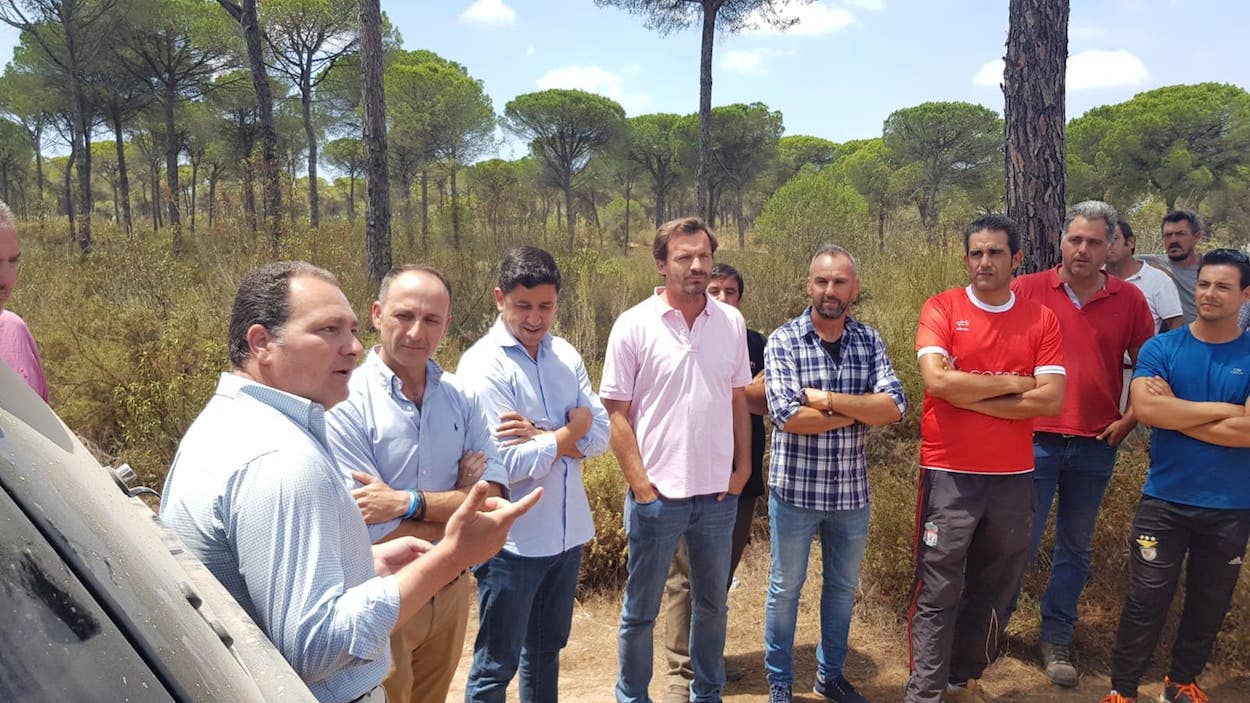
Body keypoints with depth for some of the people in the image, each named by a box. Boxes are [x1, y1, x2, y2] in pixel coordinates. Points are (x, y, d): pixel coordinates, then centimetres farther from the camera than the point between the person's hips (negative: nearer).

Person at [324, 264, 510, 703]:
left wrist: (409, 501, -24)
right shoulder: (345, 403, -19)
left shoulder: (459, 397, -2)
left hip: (451, 592, 5)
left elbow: (493, 495, -10)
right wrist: (457, 504, -11)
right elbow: (372, 530, -23)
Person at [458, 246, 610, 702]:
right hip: (513, 541, -6)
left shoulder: (566, 356, 3)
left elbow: (600, 436, -4)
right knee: (497, 665, 9)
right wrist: (568, 432, -11)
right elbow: (510, 465, -22)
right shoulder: (483, 365, -16)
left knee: (546, 651, 22)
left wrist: (541, 435, -18)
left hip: (567, 532, 6)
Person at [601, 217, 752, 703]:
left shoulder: (731, 322, 2)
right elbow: (616, 413, -8)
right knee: (640, 611, 11)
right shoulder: (634, 325, -9)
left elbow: (738, 400, 10)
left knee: (712, 604, 19)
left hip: (719, 494, 4)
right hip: (657, 495, -3)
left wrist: (742, 467, 5)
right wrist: (640, 484, -11)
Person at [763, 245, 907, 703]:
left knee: (842, 588, 19)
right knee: (785, 589, 12)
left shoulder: (869, 341, 0)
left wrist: (828, 398, -20)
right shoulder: (783, 340, -10)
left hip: (852, 492, 4)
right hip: (795, 490, -3)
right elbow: (787, 416, -22)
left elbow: (895, 406, -13)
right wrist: (860, 412, -15)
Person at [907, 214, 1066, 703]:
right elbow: (937, 379, -18)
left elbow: (1050, 400, -7)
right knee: (938, 590, 1)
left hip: (1013, 477, 4)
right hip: (949, 475, -3)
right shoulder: (942, 308, -3)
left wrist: (968, 395, -12)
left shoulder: (1041, 319, 5)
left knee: (993, 589, 15)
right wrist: (1011, 383, -9)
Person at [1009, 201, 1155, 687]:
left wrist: (1129, 420, 2)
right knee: (1021, 545, 3)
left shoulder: (1129, 300, 2)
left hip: (1095, 446, 3)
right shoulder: (1026, 291, -4)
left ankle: (1056, 640, 29)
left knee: (1075, 550, 13)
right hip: (1034, 440, -2)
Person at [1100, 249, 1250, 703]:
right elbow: (1146, 409, -20)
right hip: (1164, 500, -1)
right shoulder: (1161, 349, -3)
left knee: (1209, 602, 16)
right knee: (1146, 601, 2)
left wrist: (1175, 412, -14)